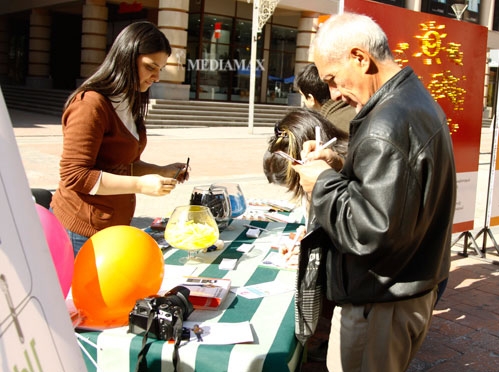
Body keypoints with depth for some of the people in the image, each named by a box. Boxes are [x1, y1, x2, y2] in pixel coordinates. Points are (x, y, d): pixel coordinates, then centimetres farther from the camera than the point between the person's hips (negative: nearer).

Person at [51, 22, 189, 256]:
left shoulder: (128, 105, 14)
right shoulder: (91, 104, -16)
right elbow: (74, 175, -19)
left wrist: (162, 171, 4)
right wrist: (140, 185, -22)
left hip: (113, 225, 8)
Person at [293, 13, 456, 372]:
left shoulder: (386, 129, -26)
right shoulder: (420, 101, 8)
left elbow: (374, 231, -29)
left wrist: (323, 184, -16)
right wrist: (335, 168, 3)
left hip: (381, 306, -10)